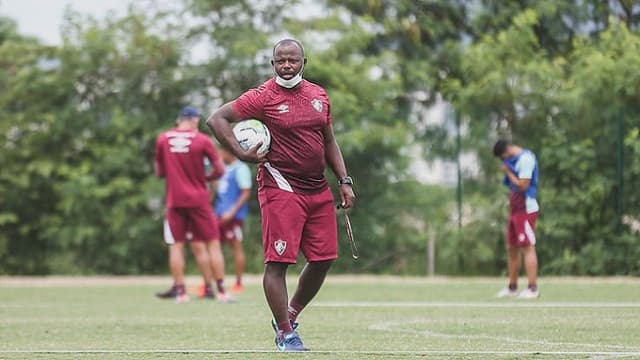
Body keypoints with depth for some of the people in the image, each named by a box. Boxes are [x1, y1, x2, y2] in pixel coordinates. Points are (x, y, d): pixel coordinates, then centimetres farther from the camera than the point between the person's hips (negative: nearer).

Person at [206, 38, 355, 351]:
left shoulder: (318, 95, 12)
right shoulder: (263, 97, -7)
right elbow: (216, 119, -7)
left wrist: (344, 181, 14)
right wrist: (242, 154, -14)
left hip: (318, 190, 7)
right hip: (281, 190, -6)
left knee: (324, 258, 7)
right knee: (278, 261, -8)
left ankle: (290, 315, 26)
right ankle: (285, 333, 1)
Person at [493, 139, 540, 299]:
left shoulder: (525, 159, -15)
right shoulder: (515, 160, 14)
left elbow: (523, 185, -19)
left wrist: (508, 172, -10)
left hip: (526, 209, -10)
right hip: (515, 209, 10)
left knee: (527, 248, -10)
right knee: (512, 249, 12)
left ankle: (533, 288, -11)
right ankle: (512, 287, 20)